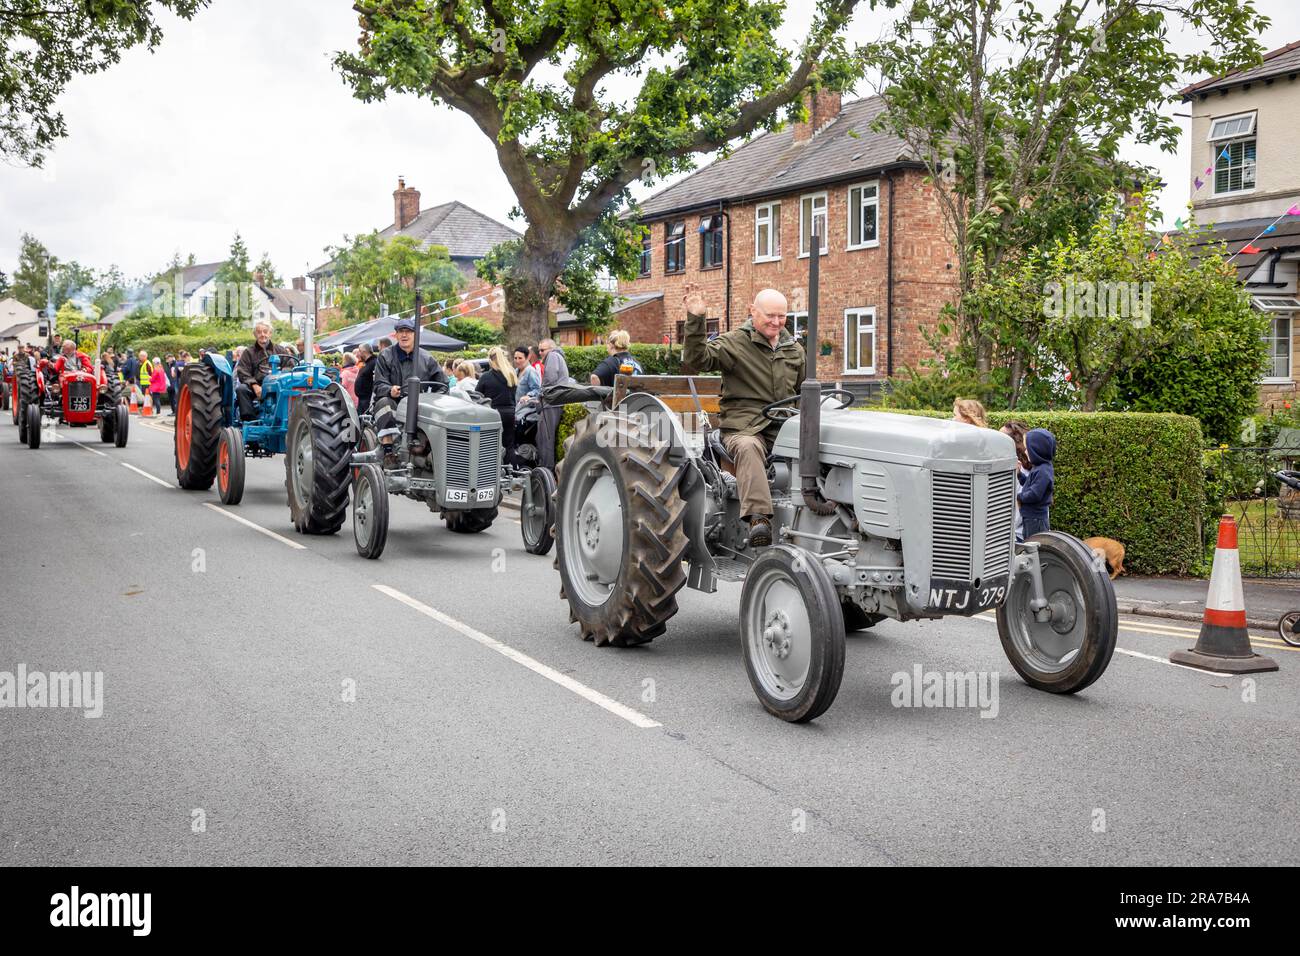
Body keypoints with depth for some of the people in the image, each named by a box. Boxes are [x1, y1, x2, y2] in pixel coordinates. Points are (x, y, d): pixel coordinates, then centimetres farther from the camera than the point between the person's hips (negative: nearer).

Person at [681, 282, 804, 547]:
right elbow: (697, 358, -16)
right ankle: (759, 519, -50)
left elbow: (806, 389, 32)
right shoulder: (734, 343, 2)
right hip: (744, 428, -5)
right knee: (748, 448, -39)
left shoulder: (794, 349, 21)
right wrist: (695, 320, -27)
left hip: (783, 427, 5)